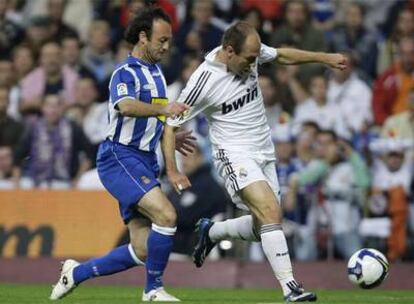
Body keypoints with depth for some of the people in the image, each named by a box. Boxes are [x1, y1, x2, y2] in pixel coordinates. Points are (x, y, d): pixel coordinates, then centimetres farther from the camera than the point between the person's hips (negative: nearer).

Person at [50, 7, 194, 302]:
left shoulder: (156, 72, 18)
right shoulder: (126, 73, -11)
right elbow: (126, 106, -34)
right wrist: (163, 109, -48)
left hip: (144, 162, 9)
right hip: (121, 158, -9)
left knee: (143, 251, 3)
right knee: (166, 214, -26)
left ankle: (76, 272, 19)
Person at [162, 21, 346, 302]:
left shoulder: (250, 53, -4)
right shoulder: (203, 82, -20)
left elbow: (282, 55, 18)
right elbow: (170, 125, -12)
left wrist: (325, 58, 13)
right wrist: (172, 171, -19)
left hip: (264, 153, 7)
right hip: (235, 155, -7)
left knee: (262, 228, 8)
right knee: (272, 211, -26)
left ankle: (211, 232, 35)